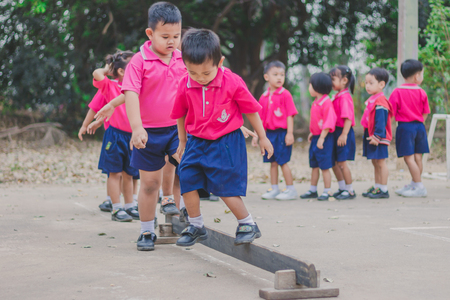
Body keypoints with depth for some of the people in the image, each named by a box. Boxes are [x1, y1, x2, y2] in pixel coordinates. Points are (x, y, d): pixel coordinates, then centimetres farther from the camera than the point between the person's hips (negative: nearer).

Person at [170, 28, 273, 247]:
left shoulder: (233, 83, -17)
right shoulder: (185, 85, -7)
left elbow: (251, 111, -3)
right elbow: (180, 115, 11)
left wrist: (262, 138, 6)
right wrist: (182, 141, 21)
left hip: (226, 142, -4)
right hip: (196, 142, 5)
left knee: (226, 187, -7)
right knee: (187, 180, 2)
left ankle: (248, 225, 10)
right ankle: (196, 226, 19)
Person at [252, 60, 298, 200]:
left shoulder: (285, 94, -7)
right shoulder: (264, 97, 9)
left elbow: (290, 115, -9)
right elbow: (260, 118, 14)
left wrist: (290, 133, -14)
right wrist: (256, 135, 12)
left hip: (281, 132, -5)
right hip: (269, 133, 6)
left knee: (283, 161, -3)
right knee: (273, 162, 11)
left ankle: (291, 190, 6)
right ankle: (274, 189, 19)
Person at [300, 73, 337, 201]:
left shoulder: (326, 102, -17)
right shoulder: (316, 102, 12)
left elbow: (328, 123, -21)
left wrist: (321, 138, -22)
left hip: (324, 138, -9)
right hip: (316, 138, 9)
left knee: (325, 166, -2)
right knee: (314, 166, 14)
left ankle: (326, 192, 5)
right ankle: (313, 190, 23)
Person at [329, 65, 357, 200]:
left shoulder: (345, 97, -16)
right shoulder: (337, 96, 13)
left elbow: (348, 118, -22)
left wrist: (344, 134, -25)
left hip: (343, 133, -9)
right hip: (336, 132, 9)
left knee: (341, 163, -4)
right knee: (334, 162, 13)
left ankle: (350, 191, 6)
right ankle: (342, 188, 25)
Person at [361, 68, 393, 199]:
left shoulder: (380, 101, -17)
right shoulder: (372, 100, 14)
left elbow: (380, 121, -22)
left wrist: (377, 136, -25)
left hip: (379, 138, -10)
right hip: (371, 137, 10)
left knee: (381, 162, -4)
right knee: (375, 162, 16)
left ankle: (383, 189, 2)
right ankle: (377, 187, 24)